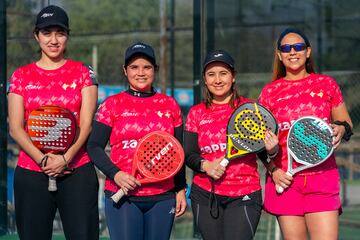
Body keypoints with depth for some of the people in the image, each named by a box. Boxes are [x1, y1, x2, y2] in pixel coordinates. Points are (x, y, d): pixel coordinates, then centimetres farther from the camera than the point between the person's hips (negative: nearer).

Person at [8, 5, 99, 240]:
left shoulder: (83, 73, 8)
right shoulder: (21, 76, 10)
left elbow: (86, 124, 0)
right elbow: (15, 128, 3)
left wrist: (65, 158, -15)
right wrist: (42, 159, -12)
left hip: (77, 171, -1)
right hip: (31, 173, 1)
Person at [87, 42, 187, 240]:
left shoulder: (169, 105, 10)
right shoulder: (112, 104, 4)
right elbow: (94, 146, 1)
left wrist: (180, 189, 9)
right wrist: (115, 174, -14)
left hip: (162, 197, 2)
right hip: (122, 196, -2)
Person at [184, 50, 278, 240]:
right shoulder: (196, 113, 7)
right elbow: (189, 156, 4)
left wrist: (272, 149, -22)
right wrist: (205, 165, -15)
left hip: (244, 197, -2)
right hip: (205, 195, 3)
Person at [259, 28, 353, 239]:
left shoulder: (327, 84, 8)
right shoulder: (270, 92, 8)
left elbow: (347, 124, 12)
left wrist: (341, 130, -11)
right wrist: (272, 170, -5)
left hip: (322, 177, 0)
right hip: (285, 180, 1)